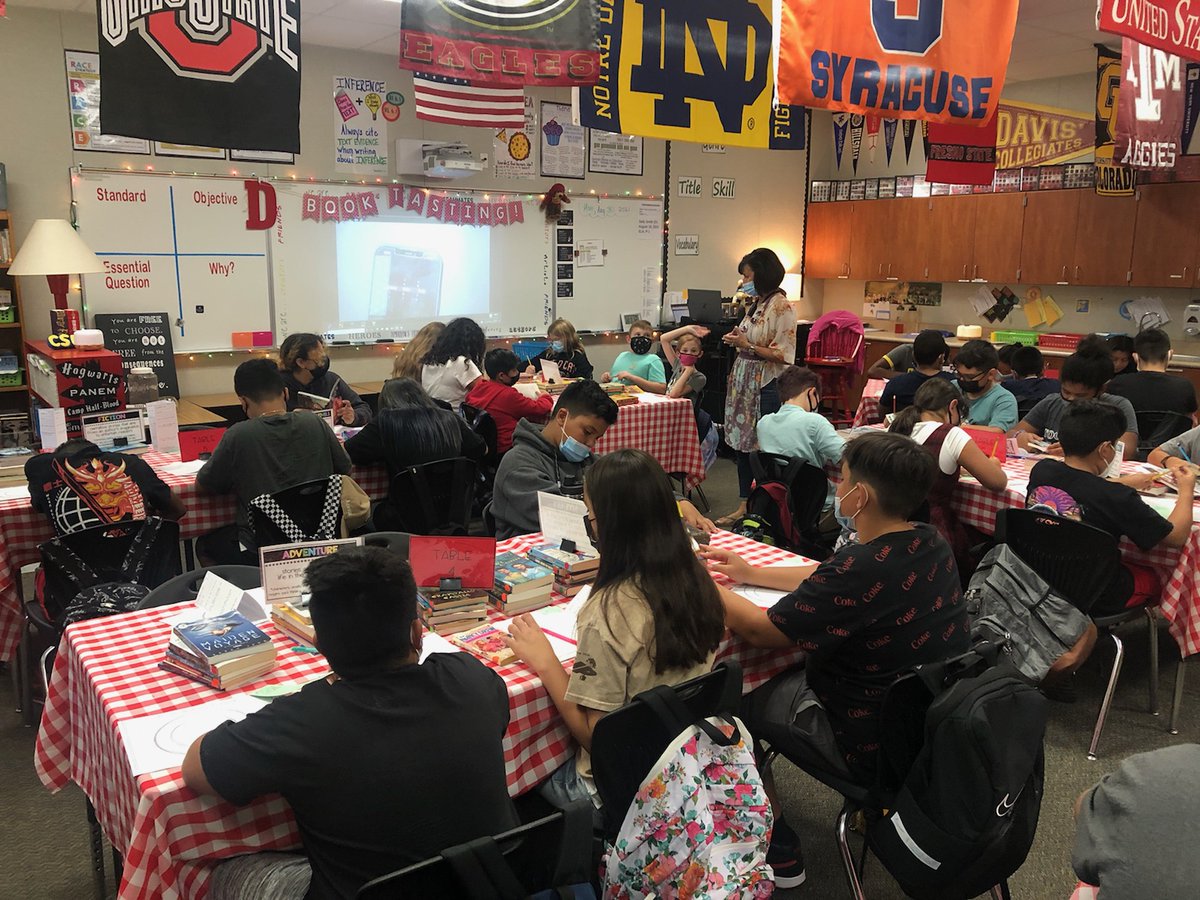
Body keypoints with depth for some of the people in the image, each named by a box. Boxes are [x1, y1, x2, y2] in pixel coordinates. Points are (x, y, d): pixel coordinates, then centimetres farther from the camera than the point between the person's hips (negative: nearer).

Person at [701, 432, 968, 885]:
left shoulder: (864, 568, -33)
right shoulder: (930, 545, -7)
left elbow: (760, 629, -20)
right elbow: (831, 583, 10)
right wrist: (751, 572, 13)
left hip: (874, 747, -8)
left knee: (733, 695, 9)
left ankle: (780, 853, 22)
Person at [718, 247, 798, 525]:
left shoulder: (781, 307, -13)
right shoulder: (756, 304, 13)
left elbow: (783, 354, -18)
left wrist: (747, 345, -17)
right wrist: (737, 339, 5)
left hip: (766, 385, -9)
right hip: (745, 381, 9)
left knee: (764, 447, -5)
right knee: (742, 443, 12)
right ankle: (744, 505, 23)